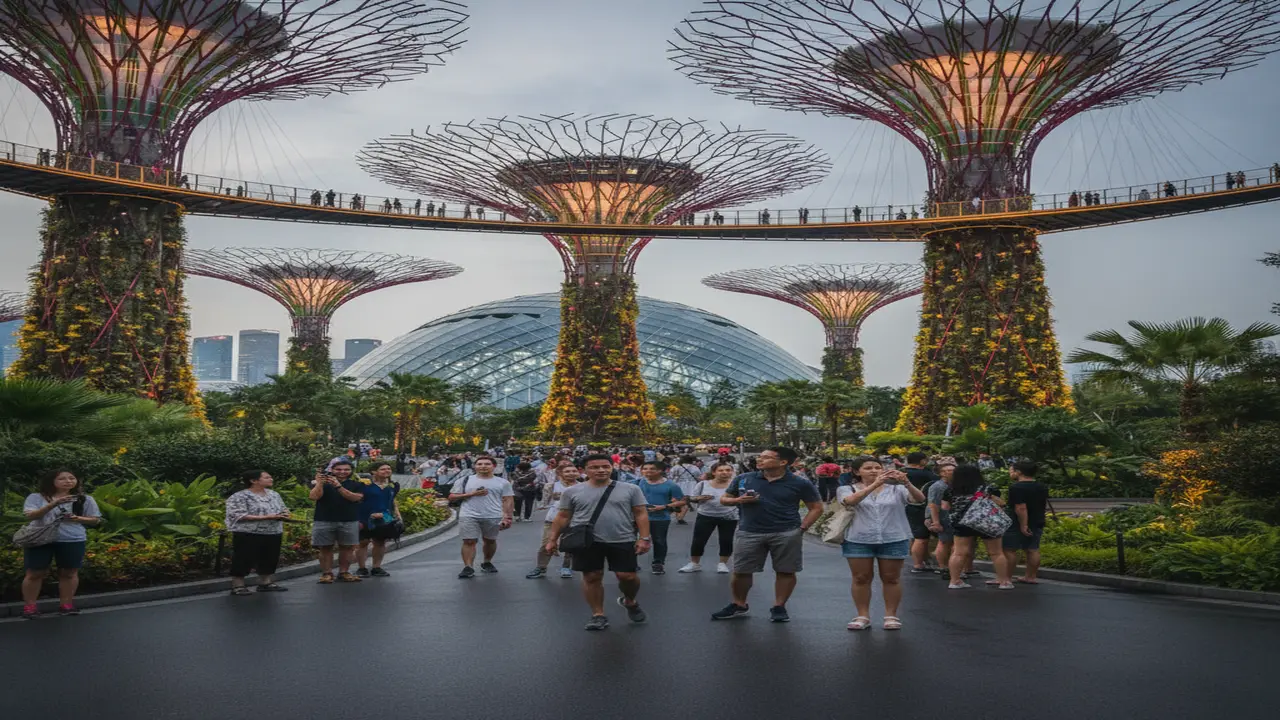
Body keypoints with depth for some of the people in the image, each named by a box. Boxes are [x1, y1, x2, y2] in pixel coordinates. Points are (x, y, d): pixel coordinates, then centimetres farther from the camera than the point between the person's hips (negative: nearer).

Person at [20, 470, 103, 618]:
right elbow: (29, 516, -12)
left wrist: (78, 518, -12)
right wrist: (53, 504, -23)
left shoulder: (84, 499, 6)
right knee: (35, 573, 3)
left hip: (73, 540, 1)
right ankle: (29, 606, 12)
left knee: (69, 573, 5)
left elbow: (95, 520, 9)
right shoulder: (36, 497, 1)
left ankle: (66, 604, 15)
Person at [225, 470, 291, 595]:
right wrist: (267, 517, -23)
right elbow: (239, 515, -19)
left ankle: (265, 583, 21)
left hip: (273, 533, 7)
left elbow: (284, 509, 21)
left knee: (269, 559, 10)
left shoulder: (274, 494, 12)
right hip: (248, 534, -6)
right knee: (244, 560, -2)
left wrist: (284, 515, -7)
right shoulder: (240, 497, -10)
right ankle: (237, 586, 6)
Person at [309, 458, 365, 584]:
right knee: (325, 548, 1)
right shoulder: (322, 483, 5)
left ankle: (343, 572, 10)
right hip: (324, 522, -1)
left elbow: (355, 497, -12)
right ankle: (326, 573, 7)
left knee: (347, 548, 1)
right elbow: (314, 497, -10)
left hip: (349, 522, 1)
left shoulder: (356, 484, 7)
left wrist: (338, 486, -21)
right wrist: (319, 483, -25)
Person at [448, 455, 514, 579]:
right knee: (469, 541, -8)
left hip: (493, 517, 1)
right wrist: (471, 494, -8)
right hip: (469, 516, -1)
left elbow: (508, 501, 4)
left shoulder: (502, 483, 6)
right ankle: (467, 568, -8)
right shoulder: (466, 480, 6)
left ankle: (487, 563, 32)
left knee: (490, 540, 12)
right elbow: (452, 496, 4)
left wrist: (507, 517, -8)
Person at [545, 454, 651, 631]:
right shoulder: (572, 492, 2)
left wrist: (644, 538, -7)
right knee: (592, 577, 3)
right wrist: (553, 539, 5)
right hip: (587, 542, 1)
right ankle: (598, 614, 17)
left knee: (628, 576, 0)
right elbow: (563, 517, 7)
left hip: (623, 541, 0)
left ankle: (629, 601, 29)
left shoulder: (630, 489, 0)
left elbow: (641, 514, 1)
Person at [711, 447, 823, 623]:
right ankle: (739, 605, 23)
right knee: (740, 571, 5)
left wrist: (802, 529, -7)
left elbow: (816, 508, 3)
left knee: (786, 571, 3)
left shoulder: (799, 484, -3)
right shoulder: (743, 479, 3)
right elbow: (724, 499, 12)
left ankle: (779, 607, 18)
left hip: (786, 534, -2)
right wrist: (738, 500, -9)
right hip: (748, 533, 2)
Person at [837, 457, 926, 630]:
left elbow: (919, 499, -10)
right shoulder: (847, 490, 2)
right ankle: (863, 616, 13)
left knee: (891, 579, 5)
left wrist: (906, 483, -31)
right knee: (861, 579, 4)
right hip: (858, 541, 0)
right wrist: (875, 484, -33)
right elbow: (851, 501, -22)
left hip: (894, 540, 0)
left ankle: (891, 615, 15)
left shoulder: (896, 489, 5)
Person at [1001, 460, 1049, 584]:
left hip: (1018, 524, -8)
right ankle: (1031, 577, 14)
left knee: (1009, 550, -3)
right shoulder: (1042, 487, 10)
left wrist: (1023, 525, -26)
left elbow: (1021, 508, -26)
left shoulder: (1017, 488, -20)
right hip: (1037, 523, 8)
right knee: (1032, 550, 11)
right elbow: (1044, 503, 20)